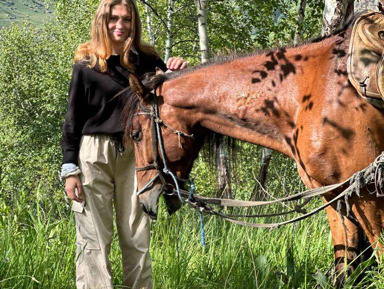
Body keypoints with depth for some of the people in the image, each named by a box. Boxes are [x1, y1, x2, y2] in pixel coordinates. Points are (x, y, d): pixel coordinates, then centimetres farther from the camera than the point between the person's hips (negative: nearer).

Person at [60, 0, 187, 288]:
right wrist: (70, 168, -4)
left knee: (137, 237, 4)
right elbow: (73, 119, 2)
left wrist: (179, 74, -12)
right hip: (94, 154, -2)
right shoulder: (87, 65, 2)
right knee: (93, 238, -2)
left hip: (134, 154, 2)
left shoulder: (147, 62, 7)